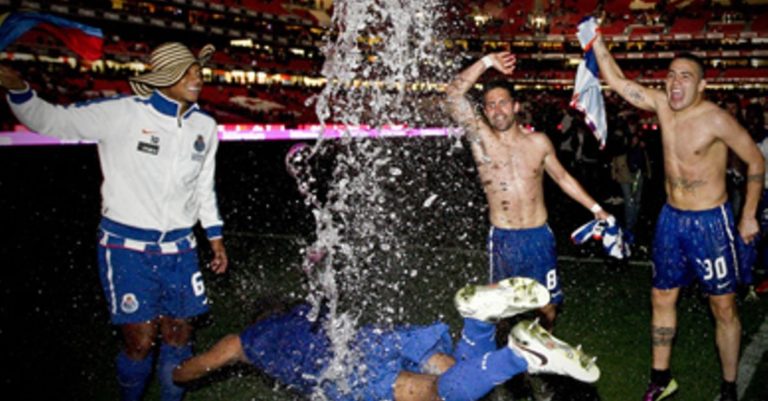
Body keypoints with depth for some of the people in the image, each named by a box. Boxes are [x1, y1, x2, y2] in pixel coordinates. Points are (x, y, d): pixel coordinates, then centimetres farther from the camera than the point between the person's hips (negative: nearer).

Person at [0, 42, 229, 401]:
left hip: (179, 250, 4)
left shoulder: (204, 126, 5)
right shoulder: (121, 113, -11)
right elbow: (52, 121, -8)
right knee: (140, 341, -3)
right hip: (127, 248, -4)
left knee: (179, 336, 10)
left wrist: (214, 235, 16)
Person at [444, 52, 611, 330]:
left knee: (547, 306, 11)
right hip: (502, 239, -2)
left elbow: (563, 178, 16)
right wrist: (487, 62, -14)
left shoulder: (538, 142, 3)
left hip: (539, 236, 2)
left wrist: (595, 208, 16)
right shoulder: (481, 139, -3)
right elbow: (454, 94, -14)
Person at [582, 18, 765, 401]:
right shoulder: (662, 104, -2)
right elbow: (617, 81, 2)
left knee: (723, 308, 5)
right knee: (662, 300, 13)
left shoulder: (716, 119, -16)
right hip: (670, 218, 6)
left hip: (710, 221, -6)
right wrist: (595, 40, -5)